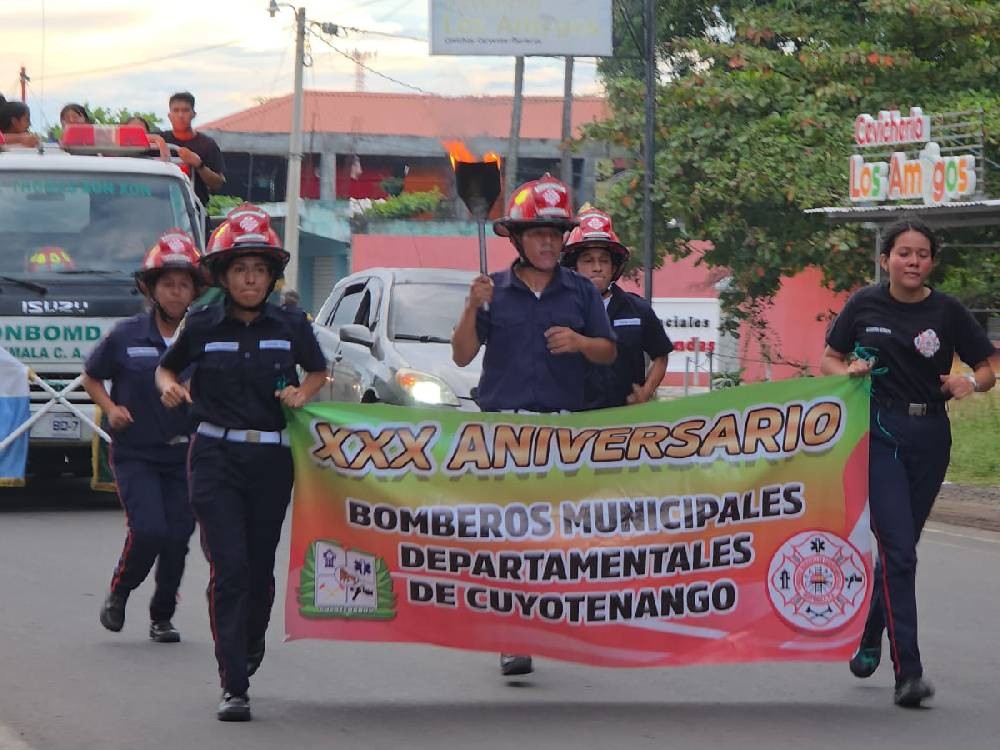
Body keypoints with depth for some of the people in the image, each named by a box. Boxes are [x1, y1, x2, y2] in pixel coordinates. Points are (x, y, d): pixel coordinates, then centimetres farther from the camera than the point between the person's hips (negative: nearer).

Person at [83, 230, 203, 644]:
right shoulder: (126, 336, -4)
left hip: (184, 456, 2)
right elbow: (91, 376, 10)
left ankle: (162, 617, 24)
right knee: (149, 530, -17)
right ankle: (118, 594, 12)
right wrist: (110, 408, -6)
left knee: (177, 540, 3)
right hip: (135, 454, -2)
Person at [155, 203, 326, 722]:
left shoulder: (291, 326, 1)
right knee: (229, 569, -11)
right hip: (215, 459, -2)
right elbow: (166, 368, 15)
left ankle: (252, 643, 40)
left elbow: (319, 371, 19)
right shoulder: (202, 326, -1)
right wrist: (170, 387, -7)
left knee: (260, 567, 10)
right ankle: (233, 687, -12)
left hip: (272, 461, 2)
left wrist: (303, 393, -2)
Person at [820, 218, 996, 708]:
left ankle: (870, 641, 37)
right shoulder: (865, 305, 0)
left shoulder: (946, 312, 1)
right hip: (879, 433, -2)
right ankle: (907, 672, -15)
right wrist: (849, 371, -10)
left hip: (929, 438, 2)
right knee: (898, 549, -13)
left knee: (900, 546, 13)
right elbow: (829, 361, 11)